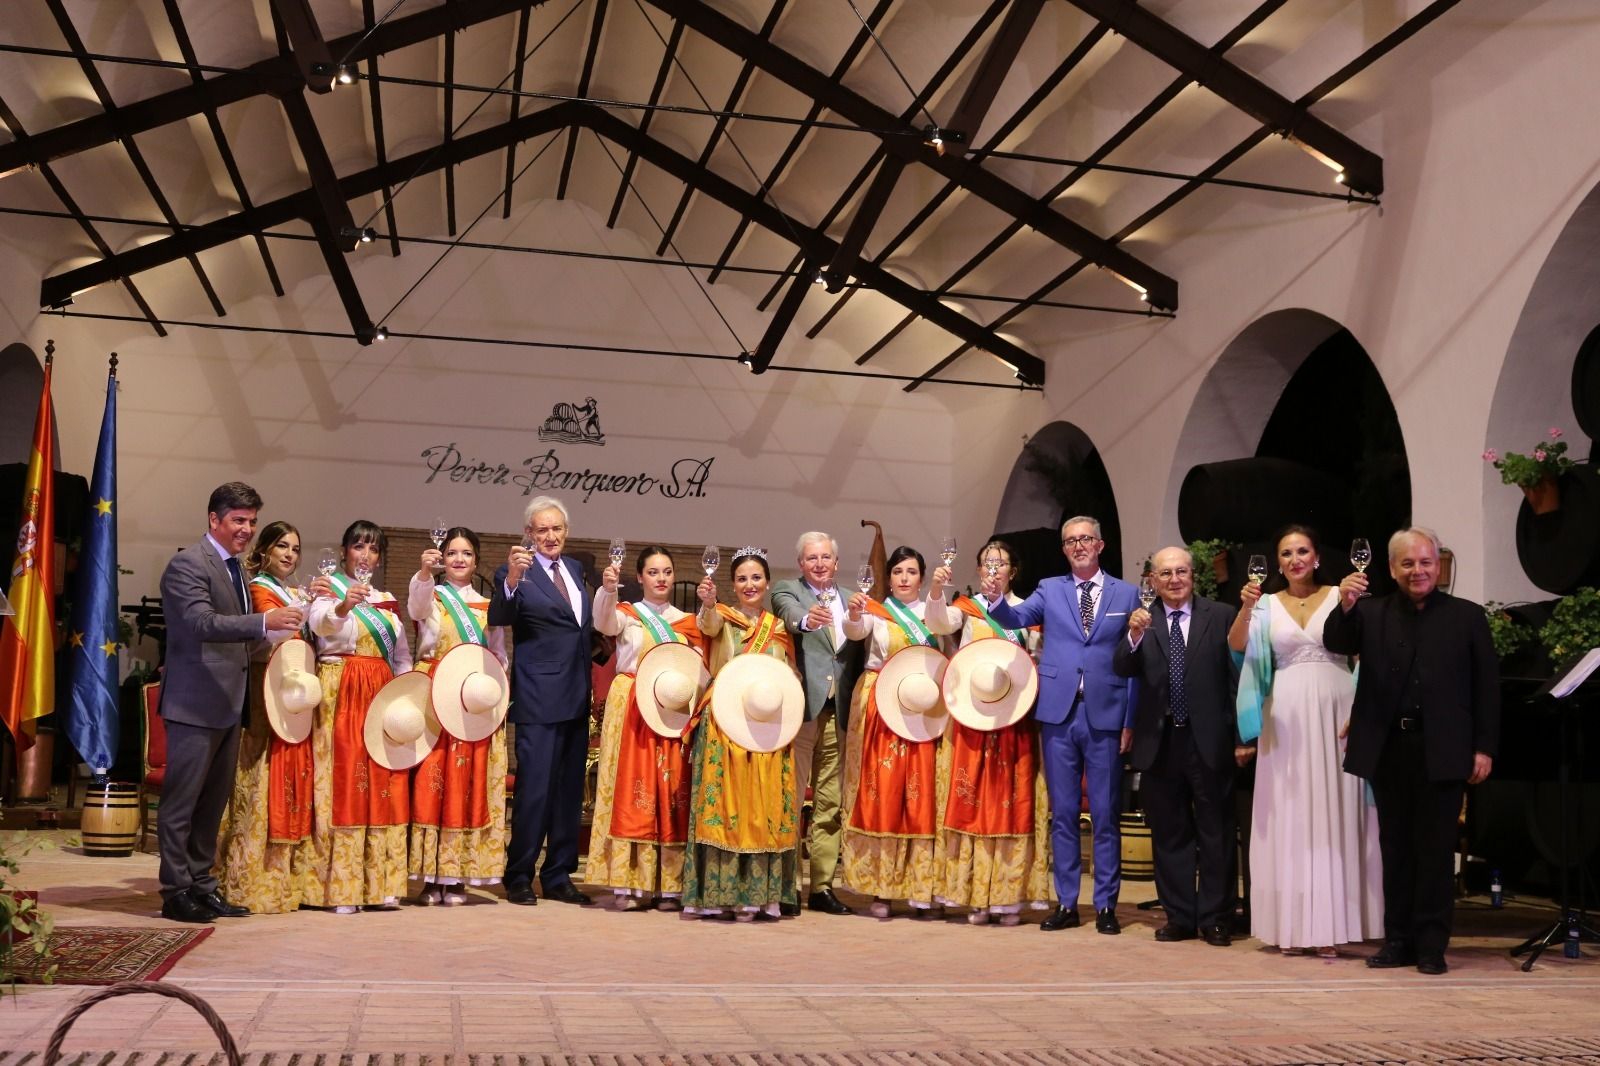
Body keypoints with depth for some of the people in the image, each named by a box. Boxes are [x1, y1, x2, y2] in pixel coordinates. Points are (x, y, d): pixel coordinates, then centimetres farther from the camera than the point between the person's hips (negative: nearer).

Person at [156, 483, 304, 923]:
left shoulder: (236, 567, 17)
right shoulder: (188, 564, -12)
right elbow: (202, 622, -26)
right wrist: (265, 622, -35)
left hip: (229, 703, 9)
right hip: (195, 703, -9)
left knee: (213, 802, 14)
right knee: (182, 801, -1)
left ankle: (201, 885, 22)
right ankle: (175, 891, 6)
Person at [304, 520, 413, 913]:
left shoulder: (387, 600, 19)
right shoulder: (329, 588, 2)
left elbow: (402, 655, 21)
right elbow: (319, 623, -21)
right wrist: (343, 605, -41)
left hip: (381, 696, 5)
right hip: (339, 693, -5)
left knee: (384, 787, 2)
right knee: (342, 784, -8)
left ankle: (381, 885, 5)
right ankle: (340, 888, -5)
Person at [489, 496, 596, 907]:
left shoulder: (575, 569, 14)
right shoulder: (517, 573, -7)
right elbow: (498, 618, -25)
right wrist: (511, 580, -39)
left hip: (577, 697, 7)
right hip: (539, 699, -7)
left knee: (569, 790, 11)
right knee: (534, 788, -6)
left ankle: (558, 877, 20)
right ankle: (518, 878, 7)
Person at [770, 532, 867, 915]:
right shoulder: (787, 591, 2)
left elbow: (860, 654, 18)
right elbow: (790, 612, -22)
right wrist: (806, 619, -42)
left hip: (838, 711, 5)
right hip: (800, 707, -5)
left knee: (829, 803, 8)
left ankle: (821, 886, 14)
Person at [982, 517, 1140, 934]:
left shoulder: (1127, 594, 6)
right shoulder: (1050, 589, 10)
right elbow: (1016, 618, -5)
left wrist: (1131, 721, -2)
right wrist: (996, 599, -27)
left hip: (1106, 716, -1)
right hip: (1059, 714, 1)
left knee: (1106, 815, 4)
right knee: (1062, 813, 7)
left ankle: (1106, 906, 13)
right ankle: (1066, 903, 15)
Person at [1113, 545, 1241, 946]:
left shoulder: (1220, 617, -1)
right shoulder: (1143, 621, 4)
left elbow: (1237, 678, -1)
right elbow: (1123, 670, -7)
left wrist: (1242, 737, -4)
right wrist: (1134, 636, -25)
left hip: (1208, 740, -2)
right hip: (1160, 742, 2)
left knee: (1215, 834, 5)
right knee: (1169, 834, 11)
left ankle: (1214, 919, 15)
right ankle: (1179, 917, 20)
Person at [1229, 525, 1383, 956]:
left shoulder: (1339, 596, 5)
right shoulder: (1267, 605, 8)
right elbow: (1237, 644, -7)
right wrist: (1246, 609, -25)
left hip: (1334, 712, -1)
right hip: (1286, 716, 1)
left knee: (1333, 814, 0)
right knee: (1289, 817, 2)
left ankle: (1330, 925, 7)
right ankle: (1292, 925, 8)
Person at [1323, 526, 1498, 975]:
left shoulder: (1467, 616, 3)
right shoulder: (1372, 613, 7)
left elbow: (1487, 687, 1)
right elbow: (1336, 644, -6)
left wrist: (1485, 748, -5)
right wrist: (1345, 606, -24)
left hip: (1442, 751, -2)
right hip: (1388, 749, 2)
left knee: (1435, 848, 4)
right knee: (1395, 846, 10)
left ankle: (1431, 945, 12)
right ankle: (1398, 940, 18)